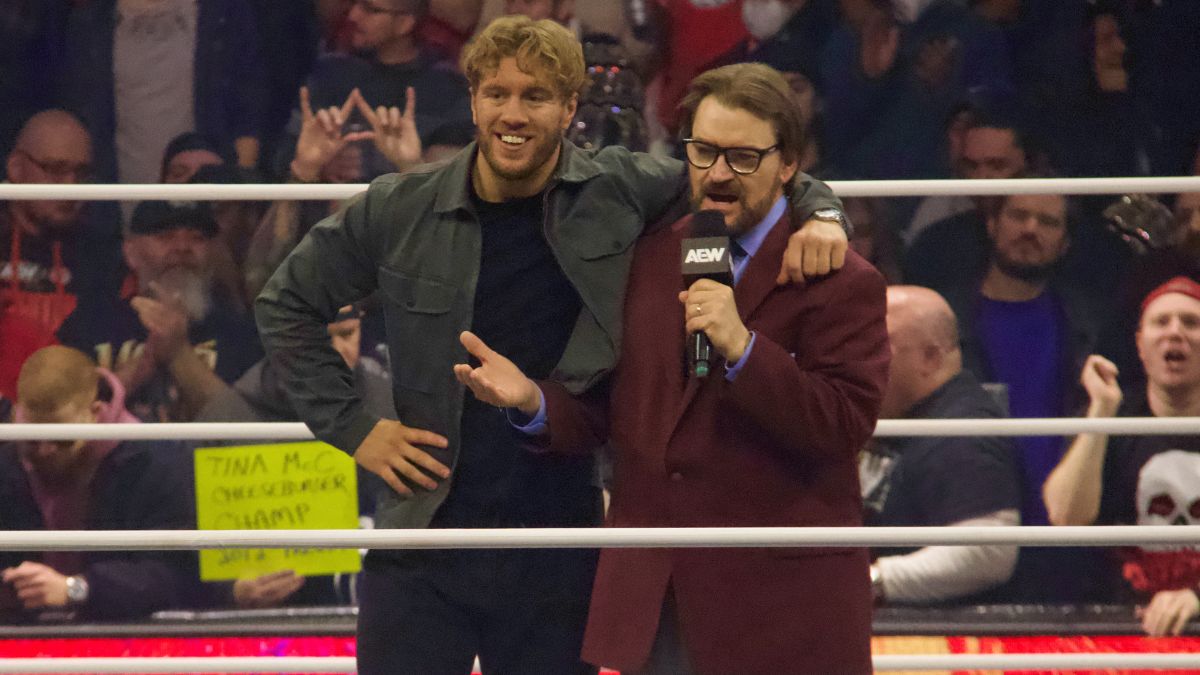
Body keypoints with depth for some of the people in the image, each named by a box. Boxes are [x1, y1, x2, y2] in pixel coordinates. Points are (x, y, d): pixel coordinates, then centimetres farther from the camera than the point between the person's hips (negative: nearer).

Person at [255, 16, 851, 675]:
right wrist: (351, 427, 3)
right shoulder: (401, 210, -1)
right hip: (424, 541, 0)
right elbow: (286, 305, 12)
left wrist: (817, 214, -12)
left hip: (559, 550, 0)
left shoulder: (620, 193, -2)